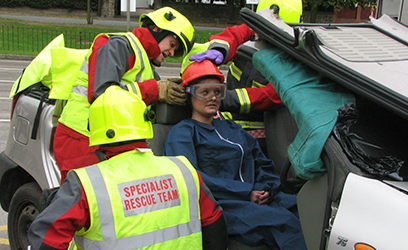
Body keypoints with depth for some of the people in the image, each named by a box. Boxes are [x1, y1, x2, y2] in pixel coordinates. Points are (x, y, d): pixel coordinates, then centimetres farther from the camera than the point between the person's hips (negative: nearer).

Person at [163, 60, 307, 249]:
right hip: (218, 206, -6)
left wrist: (265, 188, 0)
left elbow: (263, 164, 24)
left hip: (256, 201, 6)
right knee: (285, 223, -30)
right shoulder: (182, 132, 5)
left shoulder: (231, 128, 27)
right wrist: (246, 193, -12)